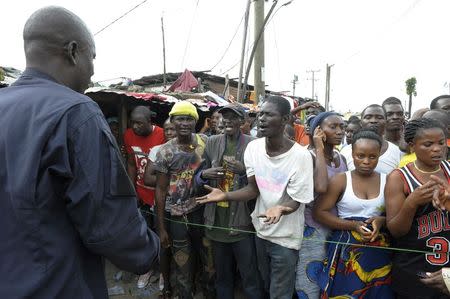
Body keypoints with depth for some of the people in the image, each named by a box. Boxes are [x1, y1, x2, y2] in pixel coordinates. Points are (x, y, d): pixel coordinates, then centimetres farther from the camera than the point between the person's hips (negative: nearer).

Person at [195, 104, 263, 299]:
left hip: (242, 220, -3)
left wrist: (244, 170, -22)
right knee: (221, 274, 20)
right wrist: (204, 174, -12)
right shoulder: (211, 143, 4)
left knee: (250, 276, 6)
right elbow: (199, 176, 10)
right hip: (217, 219, 4)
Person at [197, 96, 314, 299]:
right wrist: (225, 196, -20)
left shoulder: (301, 156, -23)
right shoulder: (253, 147, -7)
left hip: (286, 237, -5)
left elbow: (295, 201, -18)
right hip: (261, 231, 5)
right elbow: (253, 189, -5)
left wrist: (280, 209, -40)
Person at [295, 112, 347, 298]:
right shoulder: (308, 156, -16)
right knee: (311, 282, 6)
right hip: (313, 227, -6)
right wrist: (319, 149, -26)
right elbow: (321, 187, -35)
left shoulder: (341, 158, 5)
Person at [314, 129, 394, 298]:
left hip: (378, 251, 2)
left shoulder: (387, 181, 1)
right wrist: (352, 225, -18)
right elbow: (319, 212, -9)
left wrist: (382, 220, -15)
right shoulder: (340, 180, -6)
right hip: (347, 250, -2)